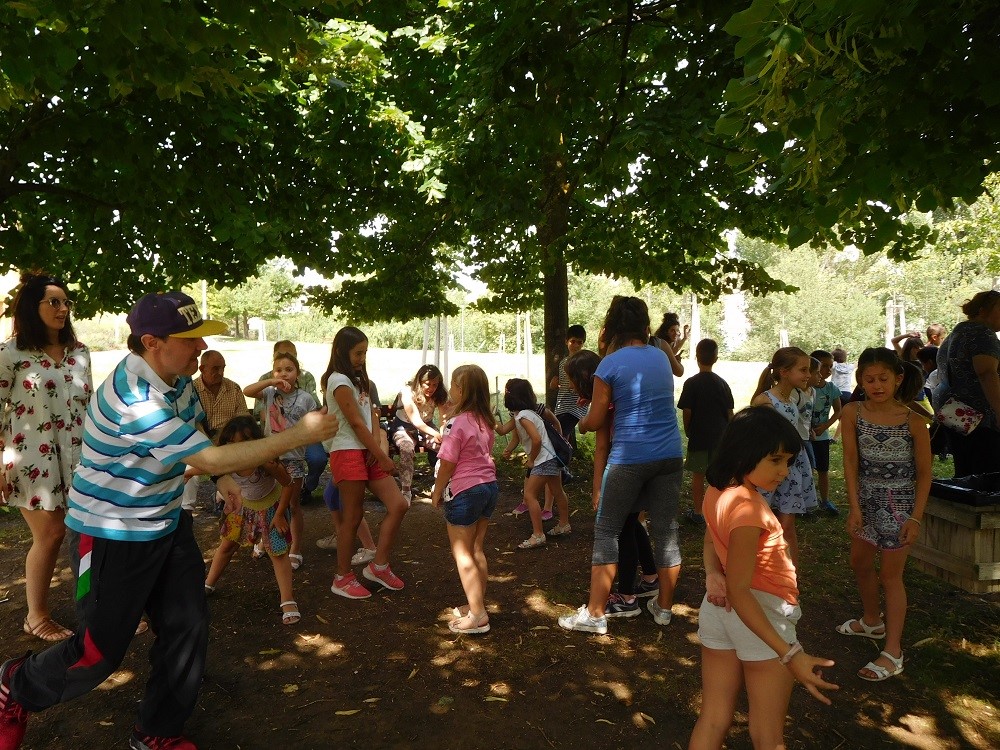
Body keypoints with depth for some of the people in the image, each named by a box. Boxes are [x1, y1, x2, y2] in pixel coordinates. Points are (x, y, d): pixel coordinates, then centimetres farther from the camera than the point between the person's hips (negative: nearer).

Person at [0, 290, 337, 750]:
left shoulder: (177, 380, -2)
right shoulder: (133, 397, -30)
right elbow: (210, 459, -33)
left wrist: (225, 475, 2)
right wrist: (300, 434, -30)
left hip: (167, 524, 8)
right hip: (113, 536, -8)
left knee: (188, 631, 6)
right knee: (100, 651, 5)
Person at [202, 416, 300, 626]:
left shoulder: (265, 460, -38)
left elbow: (288, 483, -25)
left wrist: (279, 514, -18)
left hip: (269, 507, -4)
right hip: (242, 505, 4)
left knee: (278, 552, -4)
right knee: (227, 545, 17)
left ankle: (287, 602, 2)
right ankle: (208, 585, 39)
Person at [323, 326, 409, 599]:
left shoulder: (359, 379, 19)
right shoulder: (339, 381, -10)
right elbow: (356, 423, -14)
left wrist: (377, 447, -5)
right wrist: (383, 456, -11)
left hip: (367, 452, 8)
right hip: (347, 453, -8)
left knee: (398, 505, 2)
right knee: (352, 517, -1)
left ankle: (379, 566, 14)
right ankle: (343, 578, 14)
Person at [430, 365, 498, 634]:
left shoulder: (457, 424, -19)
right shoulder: (485, 421, 4)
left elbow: (447, 465, -15)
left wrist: (437, 494, -1)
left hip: (465, 492, -8)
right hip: (489, 486, 8)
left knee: (462, 554, 2)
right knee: (476, 550, 18)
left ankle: (477, 615, 3)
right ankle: (477, 604, 27)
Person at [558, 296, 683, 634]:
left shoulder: (609, 365, -8)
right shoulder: (661, 356, 8)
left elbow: (595, 421, -3)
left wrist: (581, 423, 18)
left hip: (629, 457, -5)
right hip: (669, 456, 5)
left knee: (606, 532, 5)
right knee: (666, 531, 12)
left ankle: (594, 614, 8)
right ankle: (663, 607, 26)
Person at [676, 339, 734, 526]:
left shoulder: (692, 383, -11)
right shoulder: (722, 383, 0)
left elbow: (687, 412, -10)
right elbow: (730, 412, 3)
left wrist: (687, 430, 6)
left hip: (699, 436, -3)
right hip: (720, 436, 3)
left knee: (698, 475, 6)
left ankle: (698, 512, 13)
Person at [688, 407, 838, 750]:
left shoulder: (718, 490, -2)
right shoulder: (747, 507, -28)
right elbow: (738, 592, -28)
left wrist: (713, 574, -7)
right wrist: (790, 655, -29)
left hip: (717, 610, 8)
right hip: (760, 615, -8)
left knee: (712, 720, 18)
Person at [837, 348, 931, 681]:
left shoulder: (912, 421, -15)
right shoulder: (853, 413, -8)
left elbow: (924, 473, -9)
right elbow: (851, 462, -8)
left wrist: (916, 517, -12)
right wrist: (854, 507, -11)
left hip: (899, 502, -5)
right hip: (866, 497, 5)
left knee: (890, 574, 0)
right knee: (860, 563, 19)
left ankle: (893, 653, 11)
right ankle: (872, 621, 44)